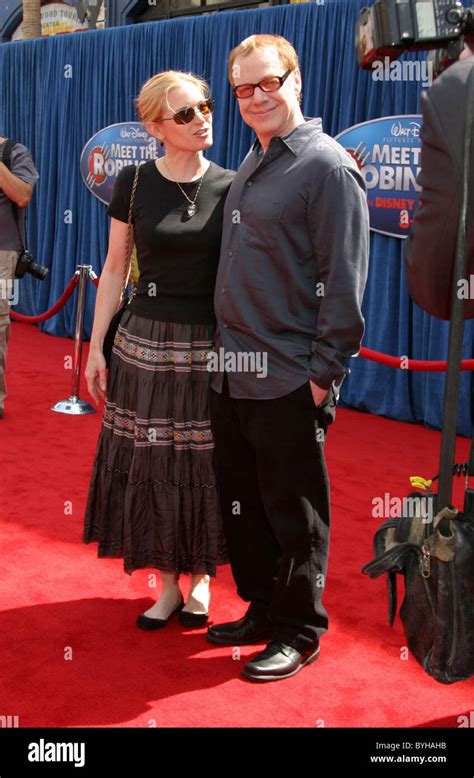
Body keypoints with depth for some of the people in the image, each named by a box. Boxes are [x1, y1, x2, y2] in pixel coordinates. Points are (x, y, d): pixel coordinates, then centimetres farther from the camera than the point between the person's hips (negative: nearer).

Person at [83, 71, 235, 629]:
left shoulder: (231, 187, 0)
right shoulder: (134, 184, 0)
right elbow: (115, 267, 4)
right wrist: (96, 345, 1)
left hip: (211, 346, 0)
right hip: (147, 342, 0)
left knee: (206, 467, 7)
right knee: (150, 464, 5)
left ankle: (201, 575, 27)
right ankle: (168, 581, 22)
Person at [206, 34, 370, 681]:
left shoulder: (327, 166, -10)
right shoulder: (252, 164, 15)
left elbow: (344, 282, -14)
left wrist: (325, 371, -16)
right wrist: (227, 344, 17)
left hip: (288, 382, -8)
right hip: (233, 373, 8)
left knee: (294, 514, 4)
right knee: (242, 501, 16)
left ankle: (299, 633, 20)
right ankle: (261, 610, 33)